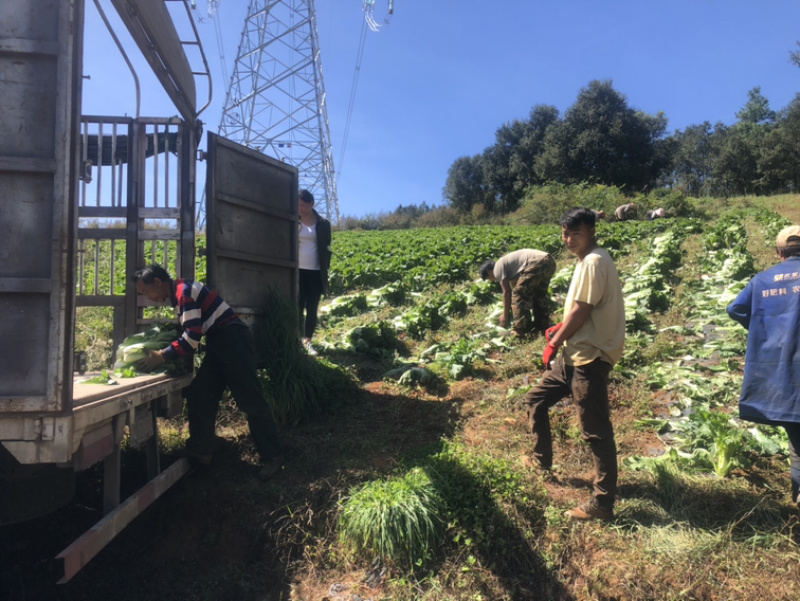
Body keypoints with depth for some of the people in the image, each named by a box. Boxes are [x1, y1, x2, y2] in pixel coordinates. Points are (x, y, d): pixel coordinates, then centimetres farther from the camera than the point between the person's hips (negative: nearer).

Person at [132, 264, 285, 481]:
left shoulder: (184, 291, -14)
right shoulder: (180, 293, 16)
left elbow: (192, 337, -20)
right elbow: (189, 334, 22)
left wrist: (162, 356, -14)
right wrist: (165, 351, 16)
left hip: (233, 339, -10)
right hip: (219, 342, 10)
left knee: (251, 400, -6)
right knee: (200, 395, 9)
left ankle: (272, 456, 2)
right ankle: (201, 451, 18)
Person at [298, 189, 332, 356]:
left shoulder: (323, 223, 4)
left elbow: (327, 248, 8)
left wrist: (326, 269, 2)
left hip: (316, 272, 1)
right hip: (298, 271, -1)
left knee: (312, 308, 5)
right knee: (298, 306, 2)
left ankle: (307, 341, 14)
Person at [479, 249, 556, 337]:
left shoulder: (498, 267, 6)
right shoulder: (507, 262, 33)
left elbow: (507, 292, 5)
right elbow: (514, 286, 41)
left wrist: (505, 316, 14)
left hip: (536, 263, -10)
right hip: (549, 261, 10)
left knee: (518, 294, 3)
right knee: (539, 293, 26)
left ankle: (521, 329, 5)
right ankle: (542, 326, 33)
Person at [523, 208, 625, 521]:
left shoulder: (594, 261, -17)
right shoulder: (589, 259, 13)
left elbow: (581, 311, -20)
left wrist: (553, 344, -10)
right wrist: (560, 329, 11)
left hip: (589, 358, -10)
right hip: (575, 354, 10)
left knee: (595, 431, -1)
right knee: (536, 400, 19)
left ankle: (603, 504, 11)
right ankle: (542, 462, 35)